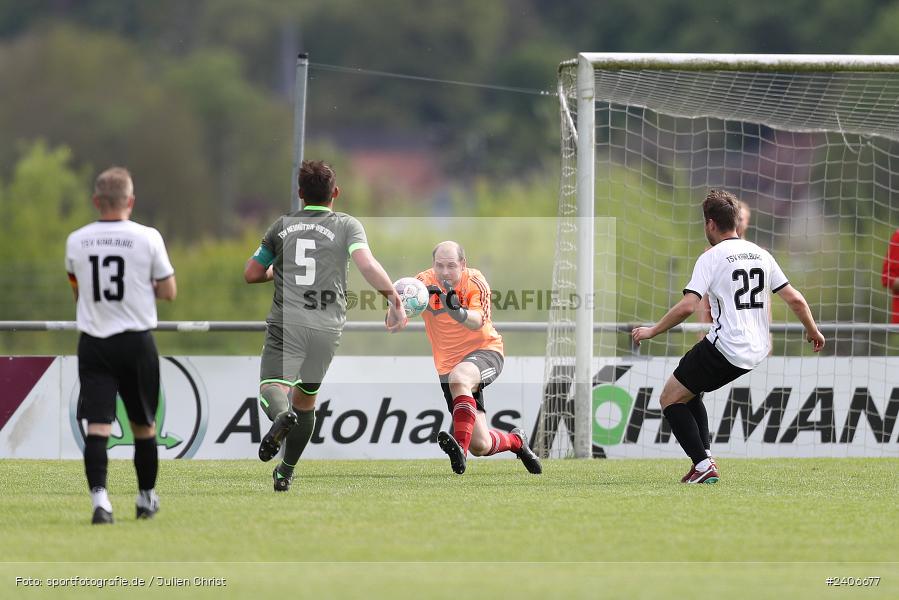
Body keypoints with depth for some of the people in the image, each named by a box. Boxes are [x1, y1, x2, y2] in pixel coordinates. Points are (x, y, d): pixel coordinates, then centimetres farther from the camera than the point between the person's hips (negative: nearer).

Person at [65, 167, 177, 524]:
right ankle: (146, 498, 27)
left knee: (97, 425, -6)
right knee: (143, 425, 14)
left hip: (93, 343, 1)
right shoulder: (147, 238, -7)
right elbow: (169, 292, 0)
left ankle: (99, 498, -23)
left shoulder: (76, 241, 2)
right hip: (136, 340, -1)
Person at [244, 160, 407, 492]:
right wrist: (394, 299, -8)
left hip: (286, 322, -1)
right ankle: (285, 473, 26)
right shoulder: (347, 225, 5)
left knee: (273, 387, -11)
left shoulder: (283, 225, 12)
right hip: (327, 327, 1)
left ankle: (281, 416, -48)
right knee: (306, 399, 18)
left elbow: (251, 274, 19)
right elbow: (367, 264, -13)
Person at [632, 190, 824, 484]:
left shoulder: (711, 258, -9)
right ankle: (705, 456, 14)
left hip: (725, 347, -8)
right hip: (757, 350, 8)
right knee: (689, 390, 27)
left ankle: (703, 465, -6)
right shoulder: (761, 255, 11)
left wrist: (652, 331, -6)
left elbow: (687, 306, -17)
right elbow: (795, 299, 11)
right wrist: (813, 331, 27)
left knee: (670, 398, 5)